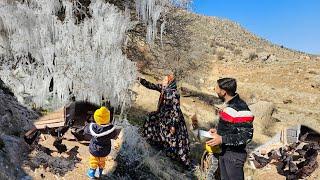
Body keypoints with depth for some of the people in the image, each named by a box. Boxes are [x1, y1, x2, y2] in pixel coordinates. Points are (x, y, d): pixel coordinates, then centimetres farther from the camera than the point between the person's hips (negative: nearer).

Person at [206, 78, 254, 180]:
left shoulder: (241, 109, -25)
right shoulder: (227, 104, 2)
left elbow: (246, 136, -25)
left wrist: (222, 139, -28)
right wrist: (217, 130, 2)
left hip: (234, 154, -8)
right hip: (223, 151, 9)